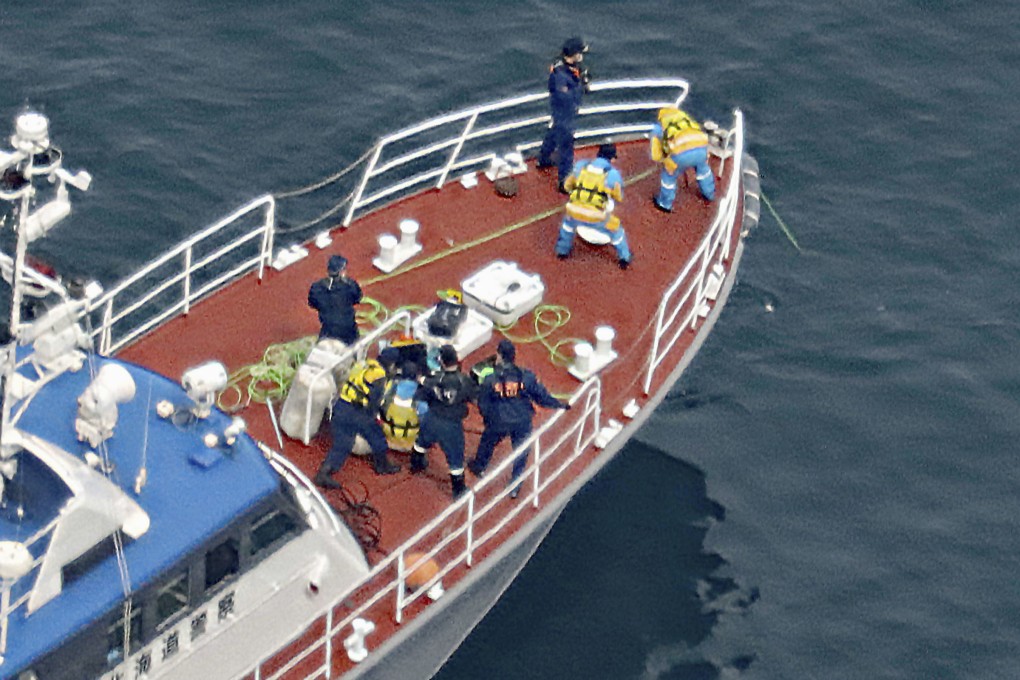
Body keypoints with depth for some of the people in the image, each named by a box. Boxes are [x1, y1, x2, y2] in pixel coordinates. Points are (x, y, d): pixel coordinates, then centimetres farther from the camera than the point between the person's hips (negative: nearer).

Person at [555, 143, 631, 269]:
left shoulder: (581, 165, 7)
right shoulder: (613, 173, -2)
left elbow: (568, 185, 20)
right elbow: (618, 197, 12)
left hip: (575, 213, 3)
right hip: (597, 218, -3)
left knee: (568, 220, 39)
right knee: (616, 230, 27)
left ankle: (562, 251, 49)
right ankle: (624, 258, 39)